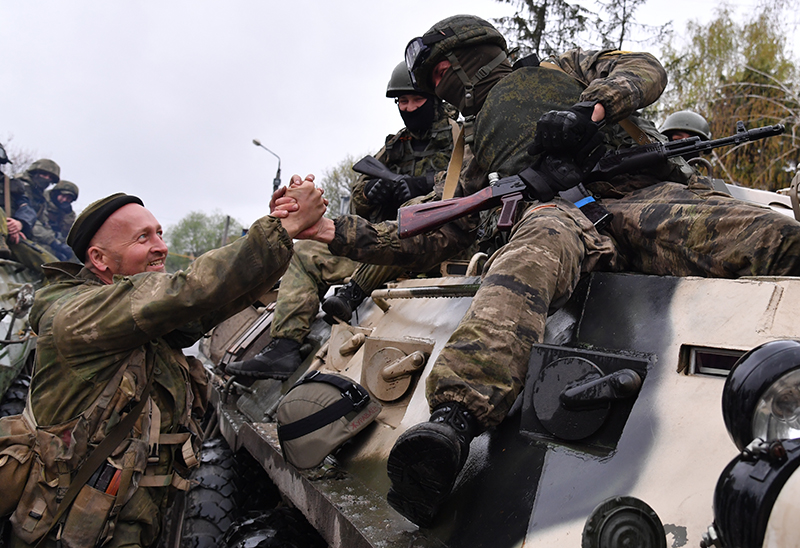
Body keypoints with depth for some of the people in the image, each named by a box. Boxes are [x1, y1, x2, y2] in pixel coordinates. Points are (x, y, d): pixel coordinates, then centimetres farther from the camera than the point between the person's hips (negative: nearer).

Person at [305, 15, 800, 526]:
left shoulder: (563, 70, 33)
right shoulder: (478, 160, 36)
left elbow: (646, 69, 17)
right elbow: (429, 239, 29)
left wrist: (588, 109, -4)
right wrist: (332, 229, 23)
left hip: (648, 194, 1)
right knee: (529, 260, -38)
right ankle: (453, 419, -57)